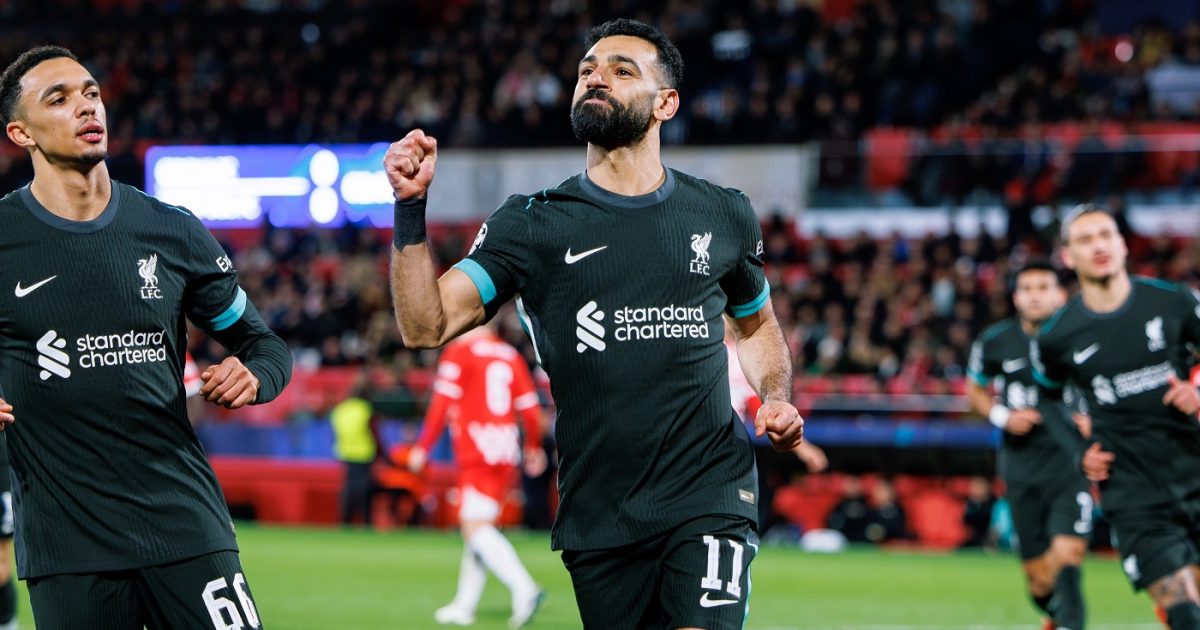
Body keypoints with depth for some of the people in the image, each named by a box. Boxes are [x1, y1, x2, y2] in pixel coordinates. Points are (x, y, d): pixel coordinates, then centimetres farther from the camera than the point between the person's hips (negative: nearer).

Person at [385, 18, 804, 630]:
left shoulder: (723, 215, 9)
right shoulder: (532, 224, 3)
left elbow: (756, 323, 26)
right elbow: (426, 326, -6)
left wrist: (775, 398, 6)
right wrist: (411, 211, -17)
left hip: (707, 497, -1)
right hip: (599, 519, 1)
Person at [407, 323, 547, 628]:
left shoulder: (458, 353, -4)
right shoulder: (510, 355, 13)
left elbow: (442, 405, -9)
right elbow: (530, 406, 12)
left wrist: (422, 448, -4)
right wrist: (534, 448, 26)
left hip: (477, 455, -7)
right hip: (506, 455, 7)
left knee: (477, 528, -10)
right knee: (475, 526, 15)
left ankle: (525, 589, -27)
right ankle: (464, 605, 19)